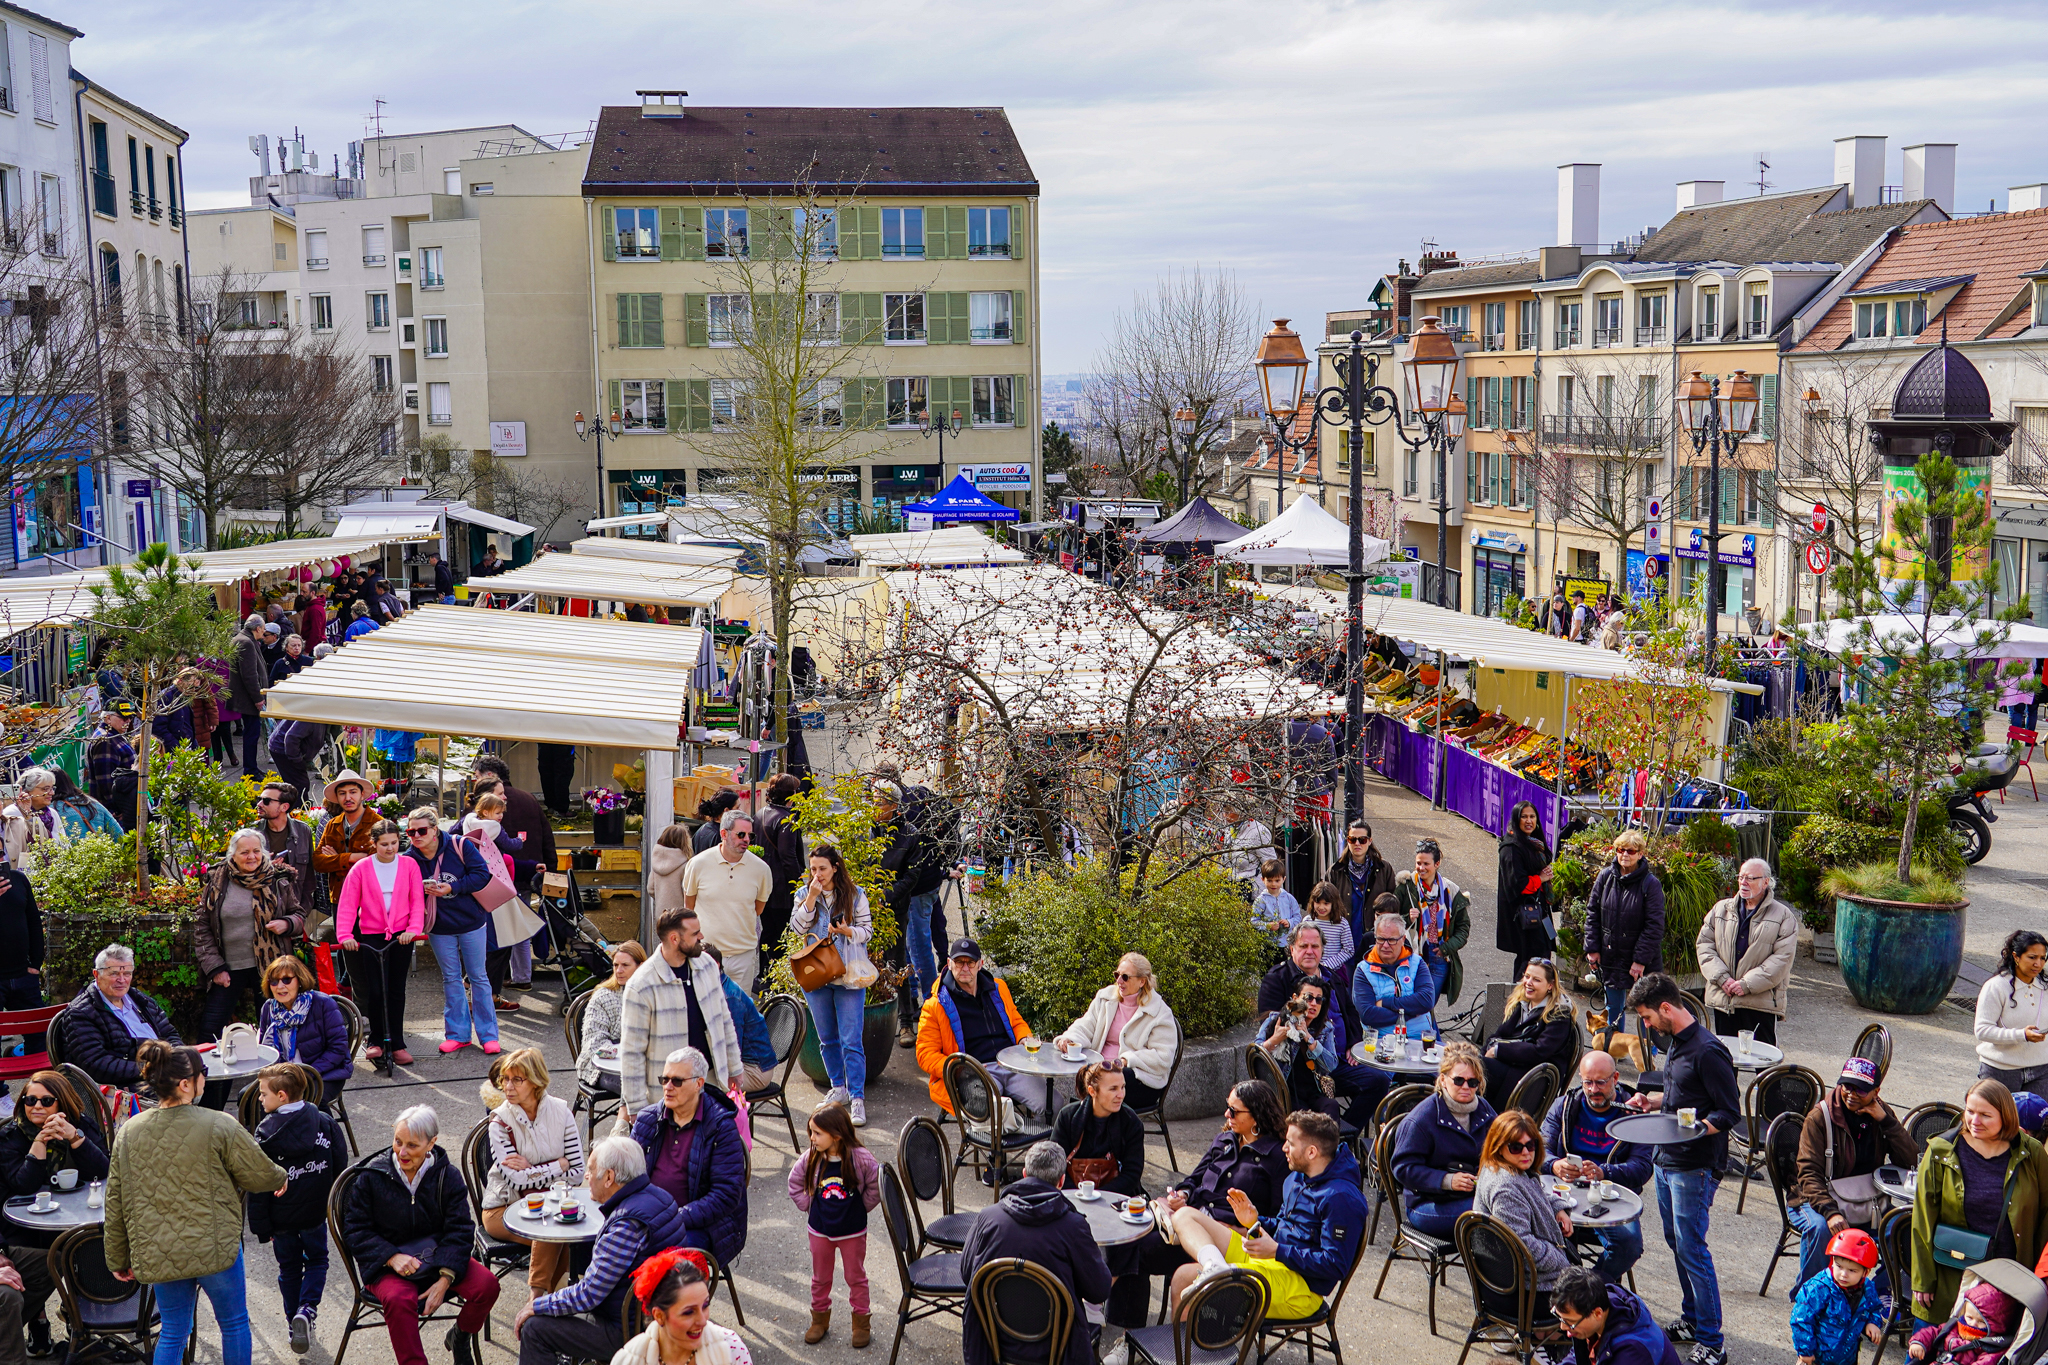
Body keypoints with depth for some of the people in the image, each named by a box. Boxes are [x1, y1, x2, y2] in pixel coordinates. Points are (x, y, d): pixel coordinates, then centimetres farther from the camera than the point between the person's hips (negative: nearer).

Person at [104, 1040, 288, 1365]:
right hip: (214, 1249, -4)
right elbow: (260, 1175, -6)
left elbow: (115, 1203, 6)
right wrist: (281, 1178, 18)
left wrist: (118, 1259, 16)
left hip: (158, 1255, 4)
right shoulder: (219, 1127, -15)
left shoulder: (128, 1133, -1)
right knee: (234, 1324, 16)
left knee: (172, 1332, 17)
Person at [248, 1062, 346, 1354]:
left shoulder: (266, 1133, -15)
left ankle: (296, 1318, 21)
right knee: (317, 1261, 17)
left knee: (289, 1268, 17)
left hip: (282, 1218, -1)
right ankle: (307, 1310, -5)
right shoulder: (325, 1123, -8)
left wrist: (261, 1226, -3)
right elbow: (340, 1167, 0)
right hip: (316, 1212, 1)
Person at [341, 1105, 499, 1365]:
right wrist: (392, 1257, -21)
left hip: (437, 1256, 2)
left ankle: (460, 1338, 9)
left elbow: (460, 1230, -5)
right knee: (398, 1299, -37)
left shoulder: (448, 1176, -2)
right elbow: (355, 1231, -3)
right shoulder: (371, 1176, -5)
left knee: (487, 1285, -22)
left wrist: (445, 1279, -20)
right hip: (387, 1263, -2)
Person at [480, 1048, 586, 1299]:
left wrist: (532, 1170, -15)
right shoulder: (501, 1121, -11)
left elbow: (577, 1173, -5)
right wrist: (560, 1164, -13)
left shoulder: (561, 1111, -3)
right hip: (504, 1209, -3)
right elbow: (518, 1180, -20)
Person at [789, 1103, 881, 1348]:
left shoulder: (860, 1158, -21)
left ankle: (860, 1322, 27)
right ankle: (820, 1318, 35)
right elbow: (795, 1183, 4)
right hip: (820, 1230, 2)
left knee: (856, 1276, 12)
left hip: (853, 1230, -2)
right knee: (820, 1277, 17)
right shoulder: (811, 1158, -13)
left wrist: (861, 1207, -6)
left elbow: (876, 1185, -7)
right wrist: (807, 1205, -1)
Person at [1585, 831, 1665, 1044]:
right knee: (1613, 1008, 16)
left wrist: (1641, 960, -16)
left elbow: (1654, 926, -13)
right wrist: (1592, 948, 1)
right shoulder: (1605, 877, 0)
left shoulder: (1650, 883, -13)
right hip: (1610, 956, 4)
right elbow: (1592, 914, 6)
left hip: (1643, 962, -4)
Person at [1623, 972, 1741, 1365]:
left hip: (1695, 1167, -9)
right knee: (1676, 1241, 17)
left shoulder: (1707, 1051, -19)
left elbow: (1730, 1113, -19)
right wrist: (1653, 1103, 10)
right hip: (1667, 1160, 10)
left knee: (1691, 1249, -7)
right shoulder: (1676, 1042, 11)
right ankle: (1692, 1320, 31)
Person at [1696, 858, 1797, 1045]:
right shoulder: (1721, 909, 13)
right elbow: (1704, 945, 8)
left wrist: (1748, 984, -14)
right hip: (1723, 1000, 4)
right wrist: (1721, 978, -7)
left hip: (1761, 1002, -4)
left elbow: (1782, 958, -8)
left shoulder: (1783, 916, 0)